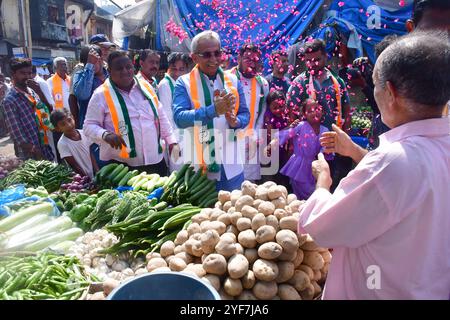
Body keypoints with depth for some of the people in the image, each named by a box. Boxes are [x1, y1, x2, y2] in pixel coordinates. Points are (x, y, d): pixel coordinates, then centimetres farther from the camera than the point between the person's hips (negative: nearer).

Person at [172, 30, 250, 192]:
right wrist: (214, 110, -29)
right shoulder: (184, 83, -4)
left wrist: (236, 122, -16)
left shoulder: (233, 81, 7)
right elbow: (179, 118, -17)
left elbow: (245, 114, 9)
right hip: (198, 166, -3)